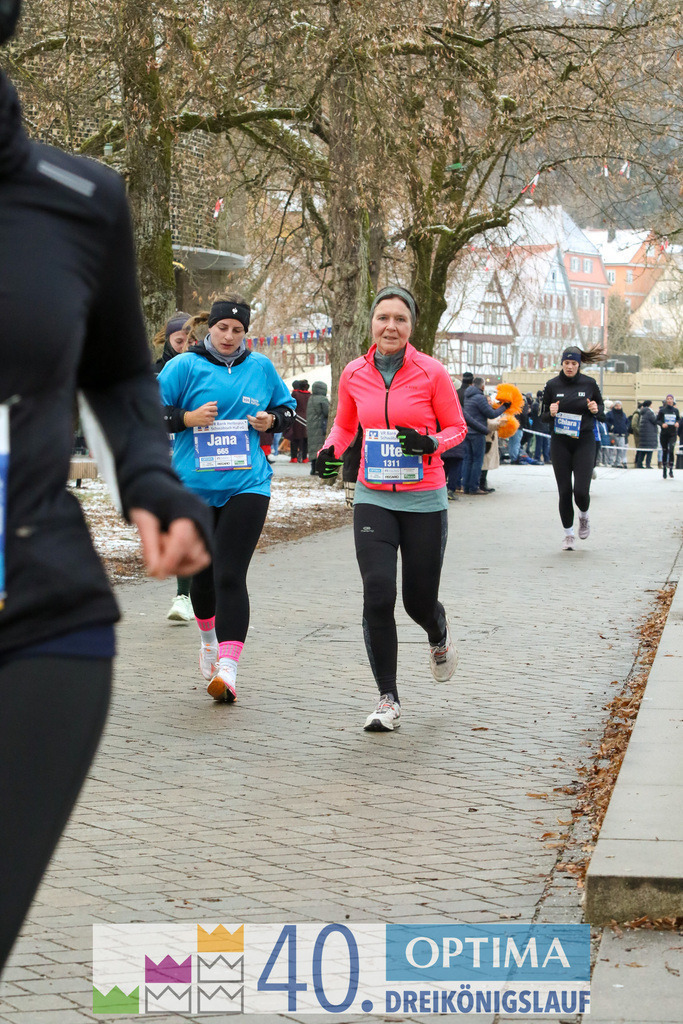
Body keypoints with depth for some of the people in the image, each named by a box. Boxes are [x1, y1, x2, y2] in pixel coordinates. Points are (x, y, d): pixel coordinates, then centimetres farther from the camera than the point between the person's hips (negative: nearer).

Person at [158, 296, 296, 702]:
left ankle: (228, 668, -18)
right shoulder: (185, 367, 1)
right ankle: (209, 638, 43)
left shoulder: (261, 367, 8)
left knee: (230, 575, -12)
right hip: (194, 487, 1)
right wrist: (187, 418, -14)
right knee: (203, 573, 12)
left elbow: (288, 408, 22)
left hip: (247, 485, 0)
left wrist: (272, 420, 1)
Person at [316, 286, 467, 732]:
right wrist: (330, 450, -4)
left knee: (419, 601, 5)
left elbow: (456, 427, 1)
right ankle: (389, 700, -1)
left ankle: (440, 637, 45)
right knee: (378, 596, -12)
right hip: (373, 499, 2)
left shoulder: (431, 372, -7)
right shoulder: (354, 374, 2)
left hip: (423, 501, -2)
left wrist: (430, 443, -19)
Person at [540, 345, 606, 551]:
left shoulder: (589, 384, 1)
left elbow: (602, 413, 10)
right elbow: (543, 416, 8)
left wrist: (595, 410, -12)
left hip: (584, 441, -1)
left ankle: (584, 516, 23)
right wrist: (551, 413, -13)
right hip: (560, 443, 1)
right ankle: (568, 533, 15)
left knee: (581, 490, -10)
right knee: (564, 491, 0)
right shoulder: (553, 385, 2)